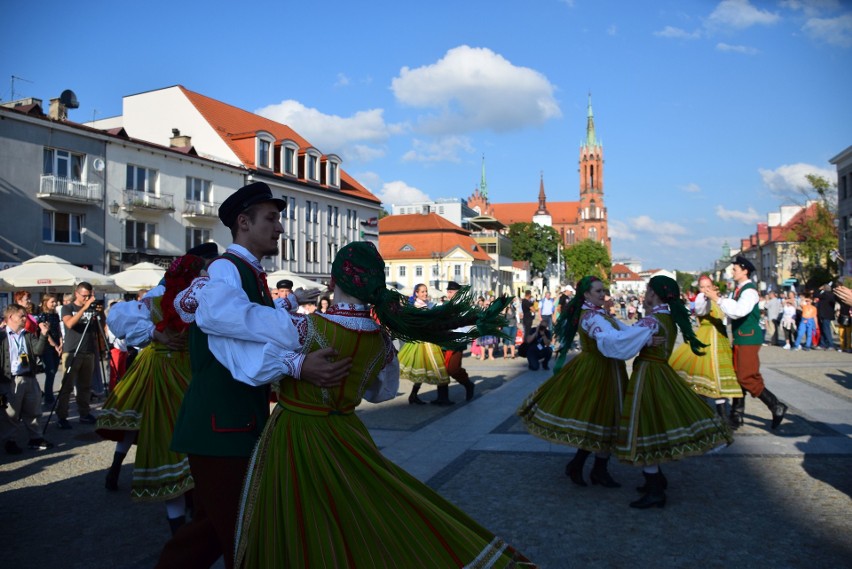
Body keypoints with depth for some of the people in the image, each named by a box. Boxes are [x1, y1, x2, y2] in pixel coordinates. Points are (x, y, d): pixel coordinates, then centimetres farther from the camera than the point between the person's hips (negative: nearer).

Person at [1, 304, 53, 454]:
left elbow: (38, 350, -4)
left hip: (29, 378, 5)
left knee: (32, 411, 13)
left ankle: (35, 438, 23)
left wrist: (43, 334, -14)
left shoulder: (28, 336, 10)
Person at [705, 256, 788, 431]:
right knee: (738, 376, 12)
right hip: (740, 339, 9)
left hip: (748, 339, -9)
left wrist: (717, 299, -27)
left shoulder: (749, 291, -16)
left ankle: (776, 407, 4)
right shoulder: (739, 289, 12)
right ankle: (737, 415, 20)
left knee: (747, 378, -8)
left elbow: (738, 311, -30)